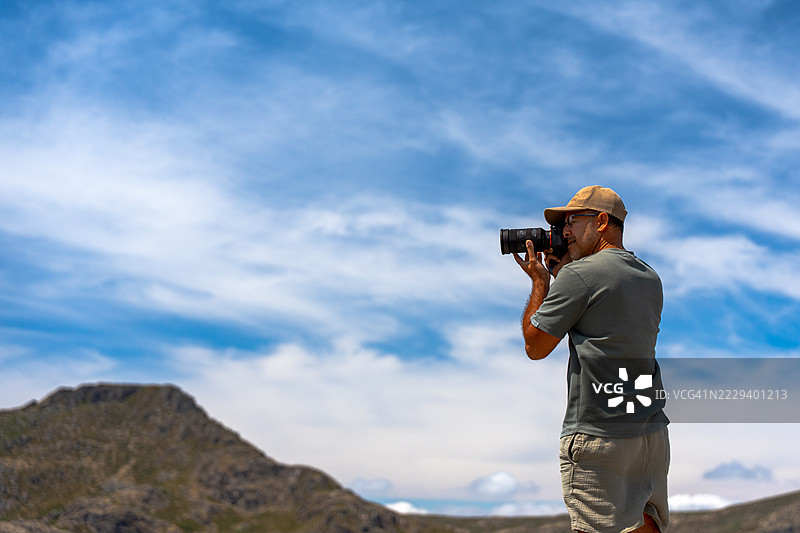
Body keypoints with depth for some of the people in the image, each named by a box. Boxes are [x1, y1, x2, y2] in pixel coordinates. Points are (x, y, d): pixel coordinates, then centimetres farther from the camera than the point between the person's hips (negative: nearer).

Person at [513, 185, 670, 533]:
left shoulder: (579, 274, -11)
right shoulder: (651, 278, 13)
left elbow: (535, 346, -5)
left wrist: (540, 281, 7)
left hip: (598, 437, -8)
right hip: (653, 432, 8)